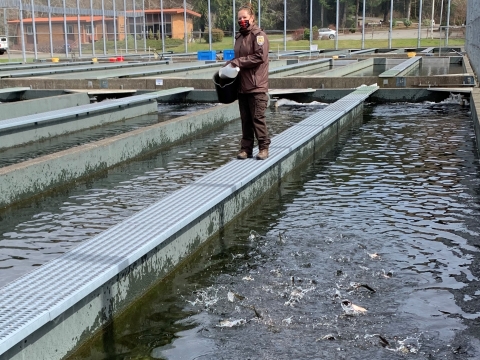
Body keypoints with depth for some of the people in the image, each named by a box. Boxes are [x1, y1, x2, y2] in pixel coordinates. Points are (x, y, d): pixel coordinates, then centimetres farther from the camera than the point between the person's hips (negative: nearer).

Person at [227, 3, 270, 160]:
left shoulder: (259, 35, -7)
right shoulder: (239, 36, 16)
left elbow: (260, 56, -18)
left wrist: (237, 62, -15)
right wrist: (231, 63, 5)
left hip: (256, 86, -7)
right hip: (242, 85, 7)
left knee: (257, 117, -3)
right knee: (245, 119, 9)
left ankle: (264, 147, 7)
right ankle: (246, 148, 15)